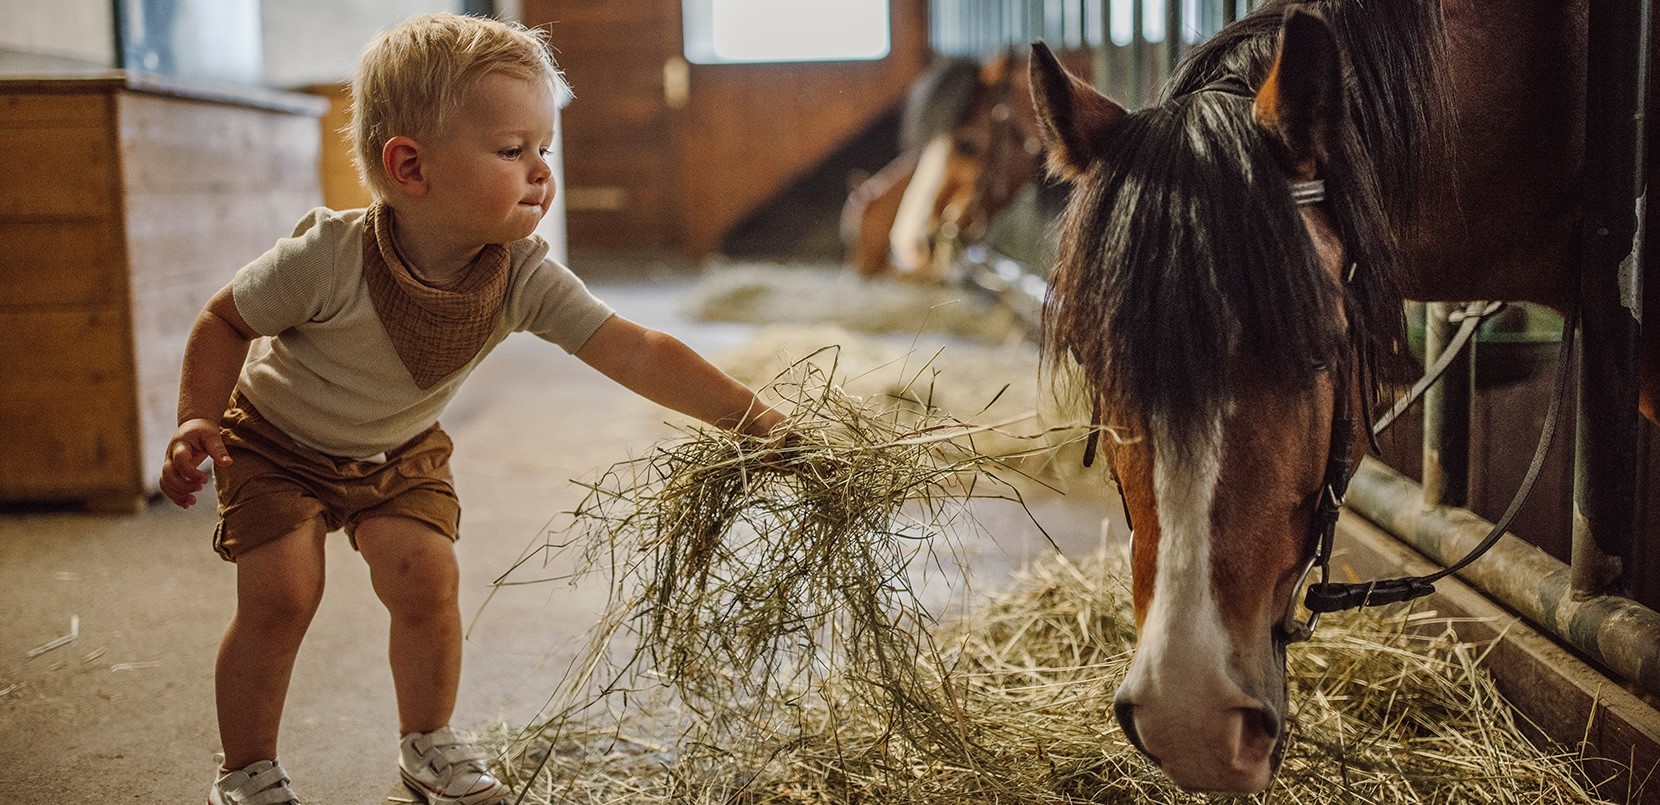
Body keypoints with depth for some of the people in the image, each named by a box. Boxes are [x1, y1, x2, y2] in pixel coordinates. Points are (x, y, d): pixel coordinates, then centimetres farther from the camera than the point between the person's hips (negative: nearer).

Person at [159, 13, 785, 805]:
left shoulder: (524, 278, -28)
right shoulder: (328, 258, -36)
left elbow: (637, 354, -32)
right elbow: (226, 322, -17)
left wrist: (759, 421, -38)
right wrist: (197, 422, -28)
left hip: (400, 450, 3)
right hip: (279, 441, -3)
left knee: (426, 581, -10)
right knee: (280, 595, -12)